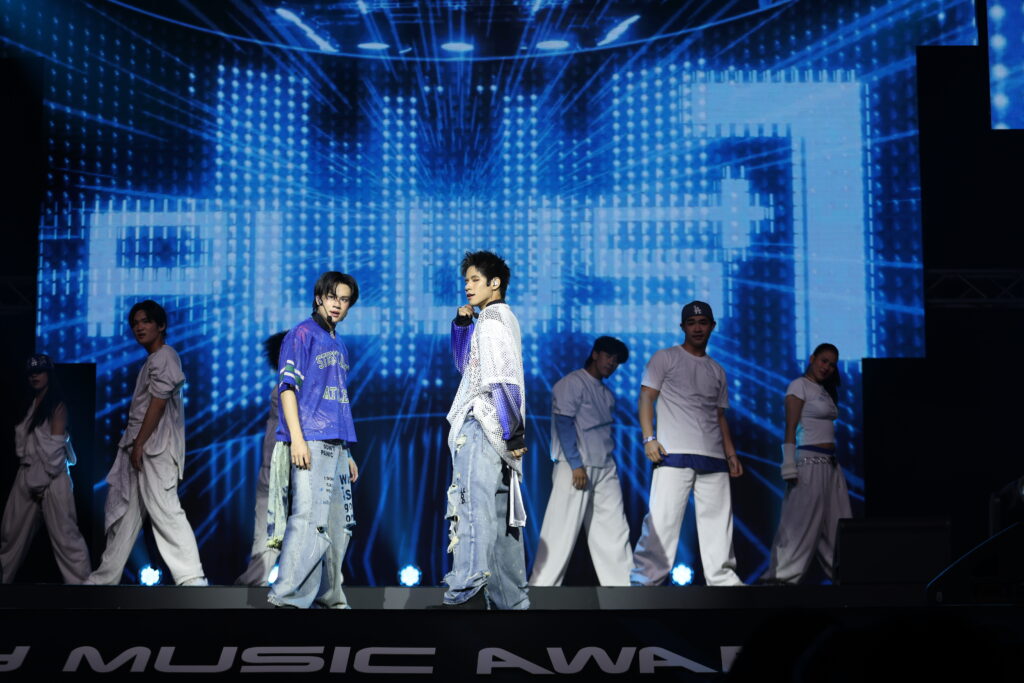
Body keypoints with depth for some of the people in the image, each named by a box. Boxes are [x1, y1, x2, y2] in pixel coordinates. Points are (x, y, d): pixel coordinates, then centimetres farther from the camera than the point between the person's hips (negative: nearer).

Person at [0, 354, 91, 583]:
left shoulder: (58, 406, -4)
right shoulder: (30, 404, 17)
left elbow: (55, 446, -10)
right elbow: (22, 439, 16)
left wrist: (44, 479, -14)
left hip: (52, 477, -7)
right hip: (27, 475, 7)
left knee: (64, 534, -10)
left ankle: (80, 583, -10)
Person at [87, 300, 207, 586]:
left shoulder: (164, 356, -7)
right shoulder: (152, 359, 22)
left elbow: (158, 402, -15)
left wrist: (139, 444, -17)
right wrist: (134, 445, 16)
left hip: (154, 447, -10)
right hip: (141, 446, 10)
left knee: (163, 510, -15)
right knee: (124, 511, 12)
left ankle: (192, 579, -17)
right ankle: (104, 578, 18)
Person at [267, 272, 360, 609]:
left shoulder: (340, 346, 22)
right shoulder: (301, 334, 0)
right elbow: (288, 386, -8)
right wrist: (297, 438, -18)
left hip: (336, 445, 8)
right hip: (310, 442, -8)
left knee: (337, 525, 9)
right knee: (310, 519, -15)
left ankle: (328, 597, 18)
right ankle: (287, 598, -12)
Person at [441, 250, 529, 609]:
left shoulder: (493, 316, -7)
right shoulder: (503, 317, 22)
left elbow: (502, 376, -16)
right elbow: (466, 363, 29)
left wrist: (511, 431, -20)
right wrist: (462, 325, 14)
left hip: (484, 428, -10)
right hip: (498, 431, 10)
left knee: (473, 508, -16)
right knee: (501, 513, 9)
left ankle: (468, 595, -23)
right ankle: (510, 600, 13)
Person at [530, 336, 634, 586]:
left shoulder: (606, 393, 19)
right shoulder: (572, 383, -4)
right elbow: (563, 424, -11)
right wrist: (576, 465, -17)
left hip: (605, 469, 8)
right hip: (576, 466, -8)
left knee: (614, 530, 3)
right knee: (562, 530, -6)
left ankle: (623, 583, 5)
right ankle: (542, 585, 0)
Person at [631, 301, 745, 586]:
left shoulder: (717, 370, 22)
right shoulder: (665, 358, 8)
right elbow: (647, 398, 1)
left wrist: (731, 454, 14)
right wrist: (649, 438, -12)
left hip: (713, 456, 5)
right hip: (674, 453, -5)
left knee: (718, 520, 3)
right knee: (663, 518, -12)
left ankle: (722, 579, 9)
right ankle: (645, 579, -9)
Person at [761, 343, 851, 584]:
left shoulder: (825, 390, 19)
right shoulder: (800, 385, -4)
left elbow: (825, 428, 16)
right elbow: (790, 429, -11)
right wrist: (789, 468, -17)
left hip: (830, 463, 8)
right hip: (809, 462, -8)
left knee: (836, 522, 9)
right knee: (802, 520, -10)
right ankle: (781, 576, -6)